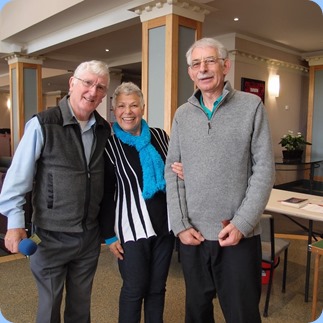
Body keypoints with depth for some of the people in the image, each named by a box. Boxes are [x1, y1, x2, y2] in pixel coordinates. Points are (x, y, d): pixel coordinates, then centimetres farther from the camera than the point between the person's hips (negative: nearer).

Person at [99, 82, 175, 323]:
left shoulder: (160, 136, 4)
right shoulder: (109, 145, -5)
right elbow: (105, 195, -5)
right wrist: (109, 235, -6)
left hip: (164, 224, 4)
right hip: (132, 228, -3)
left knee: (157, 287, 15)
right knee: (134, 288, 6)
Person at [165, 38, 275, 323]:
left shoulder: (251, 106, -2)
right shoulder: (182, 115, 6)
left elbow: (264, 169, -6)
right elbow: (172, 172, 4)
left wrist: (242, 224, -13)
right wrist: (180, 224, -4)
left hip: (239, 235, -3)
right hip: (192, 234, 3)